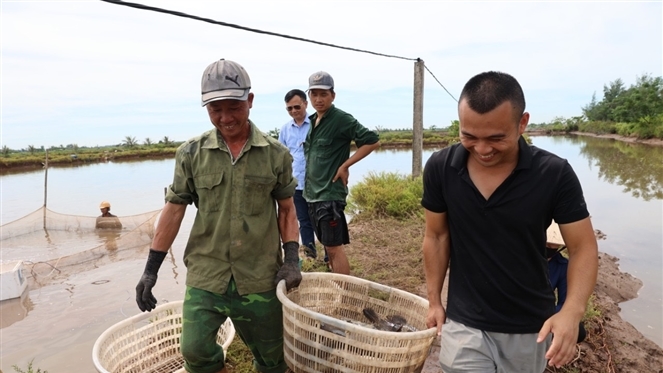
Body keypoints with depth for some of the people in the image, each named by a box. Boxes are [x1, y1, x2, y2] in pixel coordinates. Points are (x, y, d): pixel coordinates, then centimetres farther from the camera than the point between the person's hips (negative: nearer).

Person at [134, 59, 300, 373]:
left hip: (260, 278, 0)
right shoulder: (191, 153, -2)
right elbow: (174, 210, 2)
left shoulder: (276, 154, -3)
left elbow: (286, 209, 5)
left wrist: (292, 258, -5)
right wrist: (150, 269, 2)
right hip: (205, 276, 1)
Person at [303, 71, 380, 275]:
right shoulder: (313, 120, 12)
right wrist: (309, 186, 15)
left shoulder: (342, 119, -13)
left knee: (334, 247, -4)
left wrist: (345, 166, -16)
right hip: (313, 193, 8)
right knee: (327, 245, 16)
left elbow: (372, 141, -17)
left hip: (330, 194, -8)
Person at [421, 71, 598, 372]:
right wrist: (434, 301, 2)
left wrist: (572, 312, -26)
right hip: (464, 324, 0)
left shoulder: (555, 174, -17)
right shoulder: (440, 168, -13)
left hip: (530, 328, 1)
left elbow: (583, 248, -9)